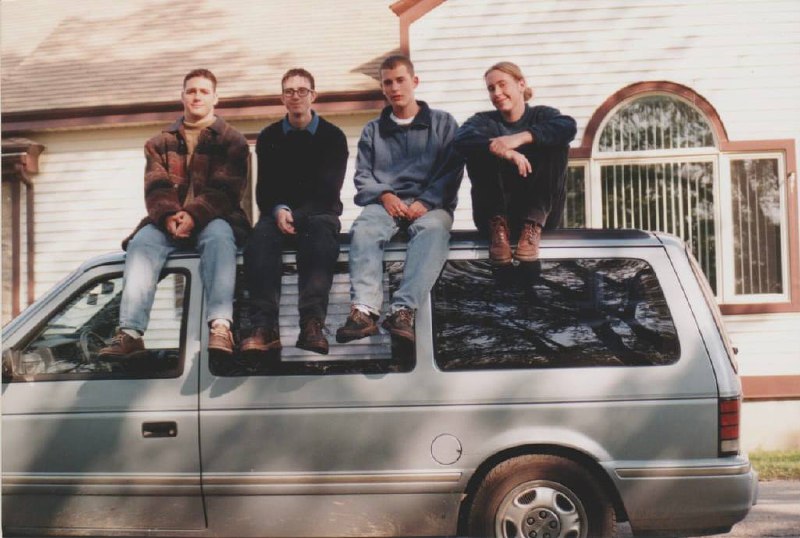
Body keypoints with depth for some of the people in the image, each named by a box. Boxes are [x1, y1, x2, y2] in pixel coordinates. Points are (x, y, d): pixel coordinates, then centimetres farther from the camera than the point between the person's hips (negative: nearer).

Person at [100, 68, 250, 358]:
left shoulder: (231, 140, 11)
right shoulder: (161, 143, 21)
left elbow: (225, 189, -4)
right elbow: (156, 187, 6)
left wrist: (194, 215, -22)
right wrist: (169, 215, -18)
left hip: (213, 219, -2)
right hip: (168, 221, 3)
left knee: (218, 235, -37)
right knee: (142, 240, -29)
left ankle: (220, 327, -53)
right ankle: (130, 332, -43)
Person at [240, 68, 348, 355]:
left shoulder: (333, 136, 6)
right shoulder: (269, 137, 13)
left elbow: (328, 191, -3)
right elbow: (264, 190, 7)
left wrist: (295, 214, -18)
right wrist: (279, 211, -16)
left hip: (319, 213, -2)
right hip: (279, 212, 2)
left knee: (322, 230, -38)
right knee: (260, 237, -34)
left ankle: (312, 325, -54)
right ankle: (264, 327, -48)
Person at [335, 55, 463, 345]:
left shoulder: (443, 123, 15)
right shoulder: (373, 130, 23)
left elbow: (452, 171, 4)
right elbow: (363, 174, 13)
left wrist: (425, 202, -12)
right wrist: (385, 195, -8)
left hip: (430, 203, -2)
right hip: (385, 201, 2)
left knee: (432, 229, -38)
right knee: (363, 229, -34)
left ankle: (403, 309, -52)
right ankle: (364, 309, -49)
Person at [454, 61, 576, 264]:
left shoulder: (541, 115, 7)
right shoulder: (485, 121, 8)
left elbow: (568, 127, -18)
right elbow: (461, 139, -18)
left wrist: (520, 138, -32)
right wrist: (503, 151, -37)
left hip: (540, 210, 0)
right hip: (495, 210, 0)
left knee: (555, 143, -18)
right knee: (479, 150, -18)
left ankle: (533, 226, -27)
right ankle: (497, 226, -24)